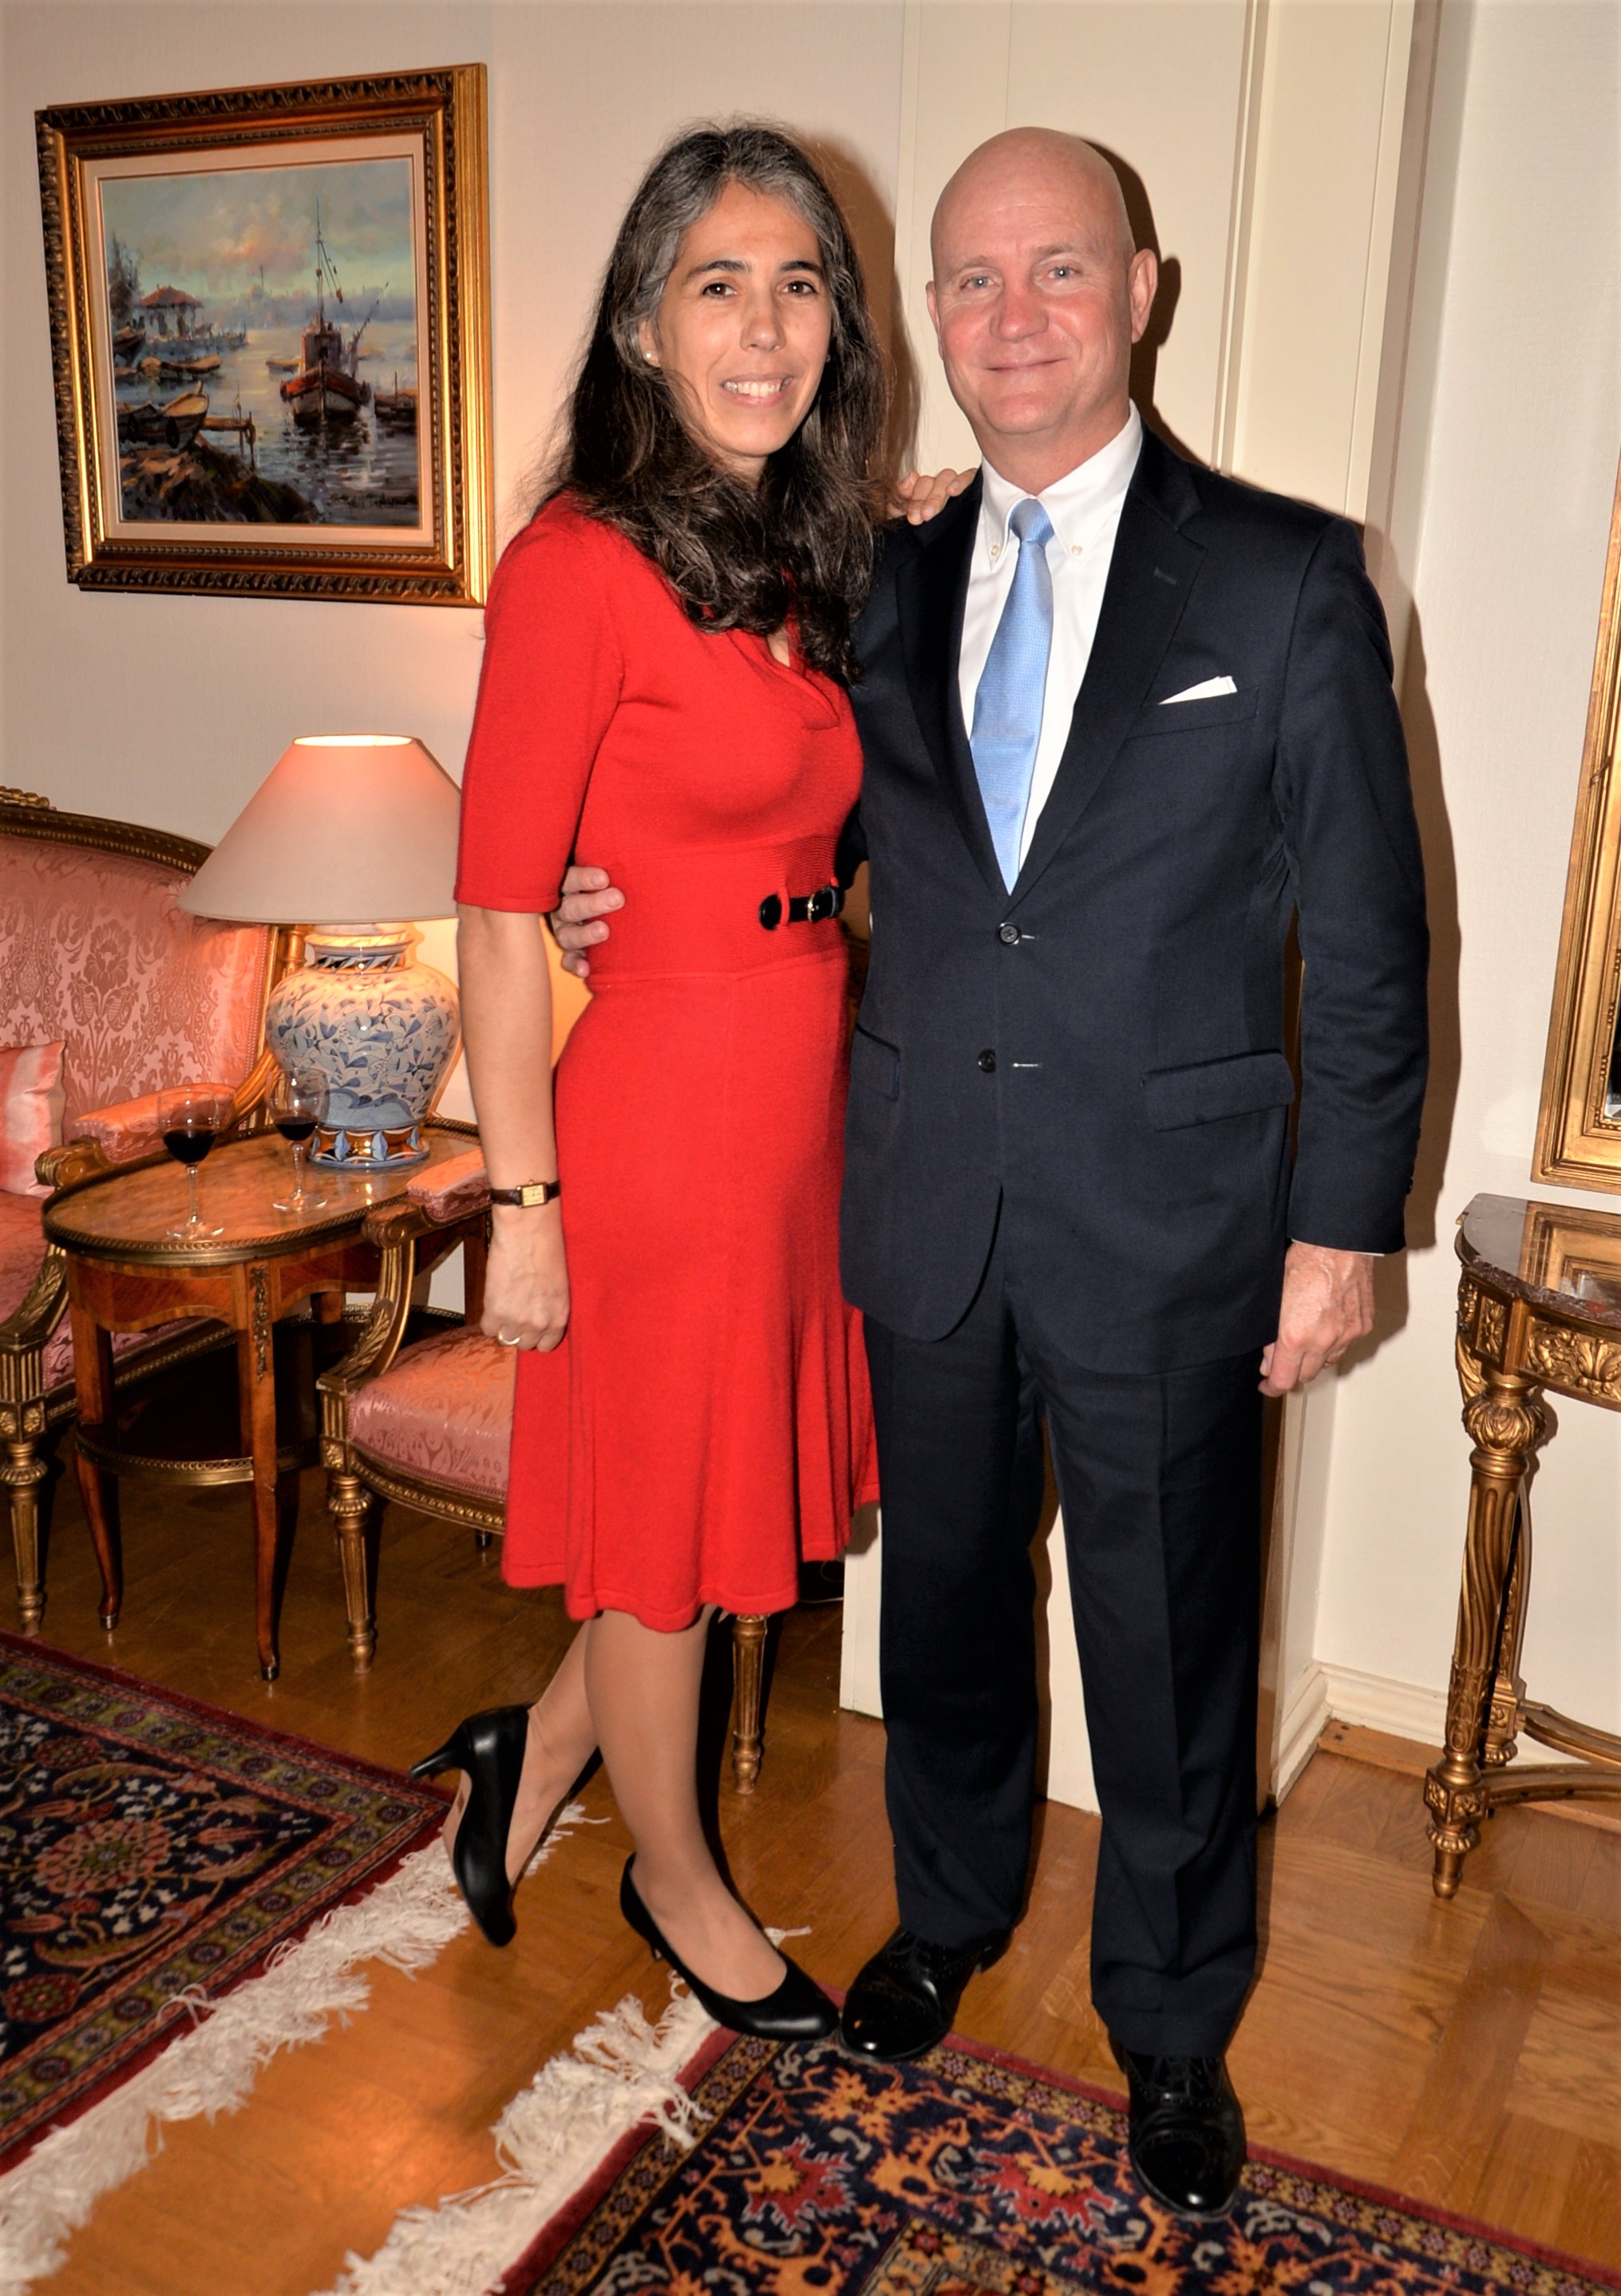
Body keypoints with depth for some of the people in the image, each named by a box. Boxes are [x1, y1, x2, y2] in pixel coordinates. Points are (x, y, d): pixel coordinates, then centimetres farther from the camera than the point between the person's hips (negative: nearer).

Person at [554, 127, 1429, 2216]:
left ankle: (1172, 2022, 36)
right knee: (945, 1598, 20)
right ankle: (951, 1910, 47)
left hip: (1169, 1225, -3)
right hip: (925, 1205, 4)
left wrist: (1342, 1223, -7)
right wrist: (631, 906, 0)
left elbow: (1366, 932, -5)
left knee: (1169, 1654, 11)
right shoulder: (884, 588, 6)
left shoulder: (1284, 579, -6)